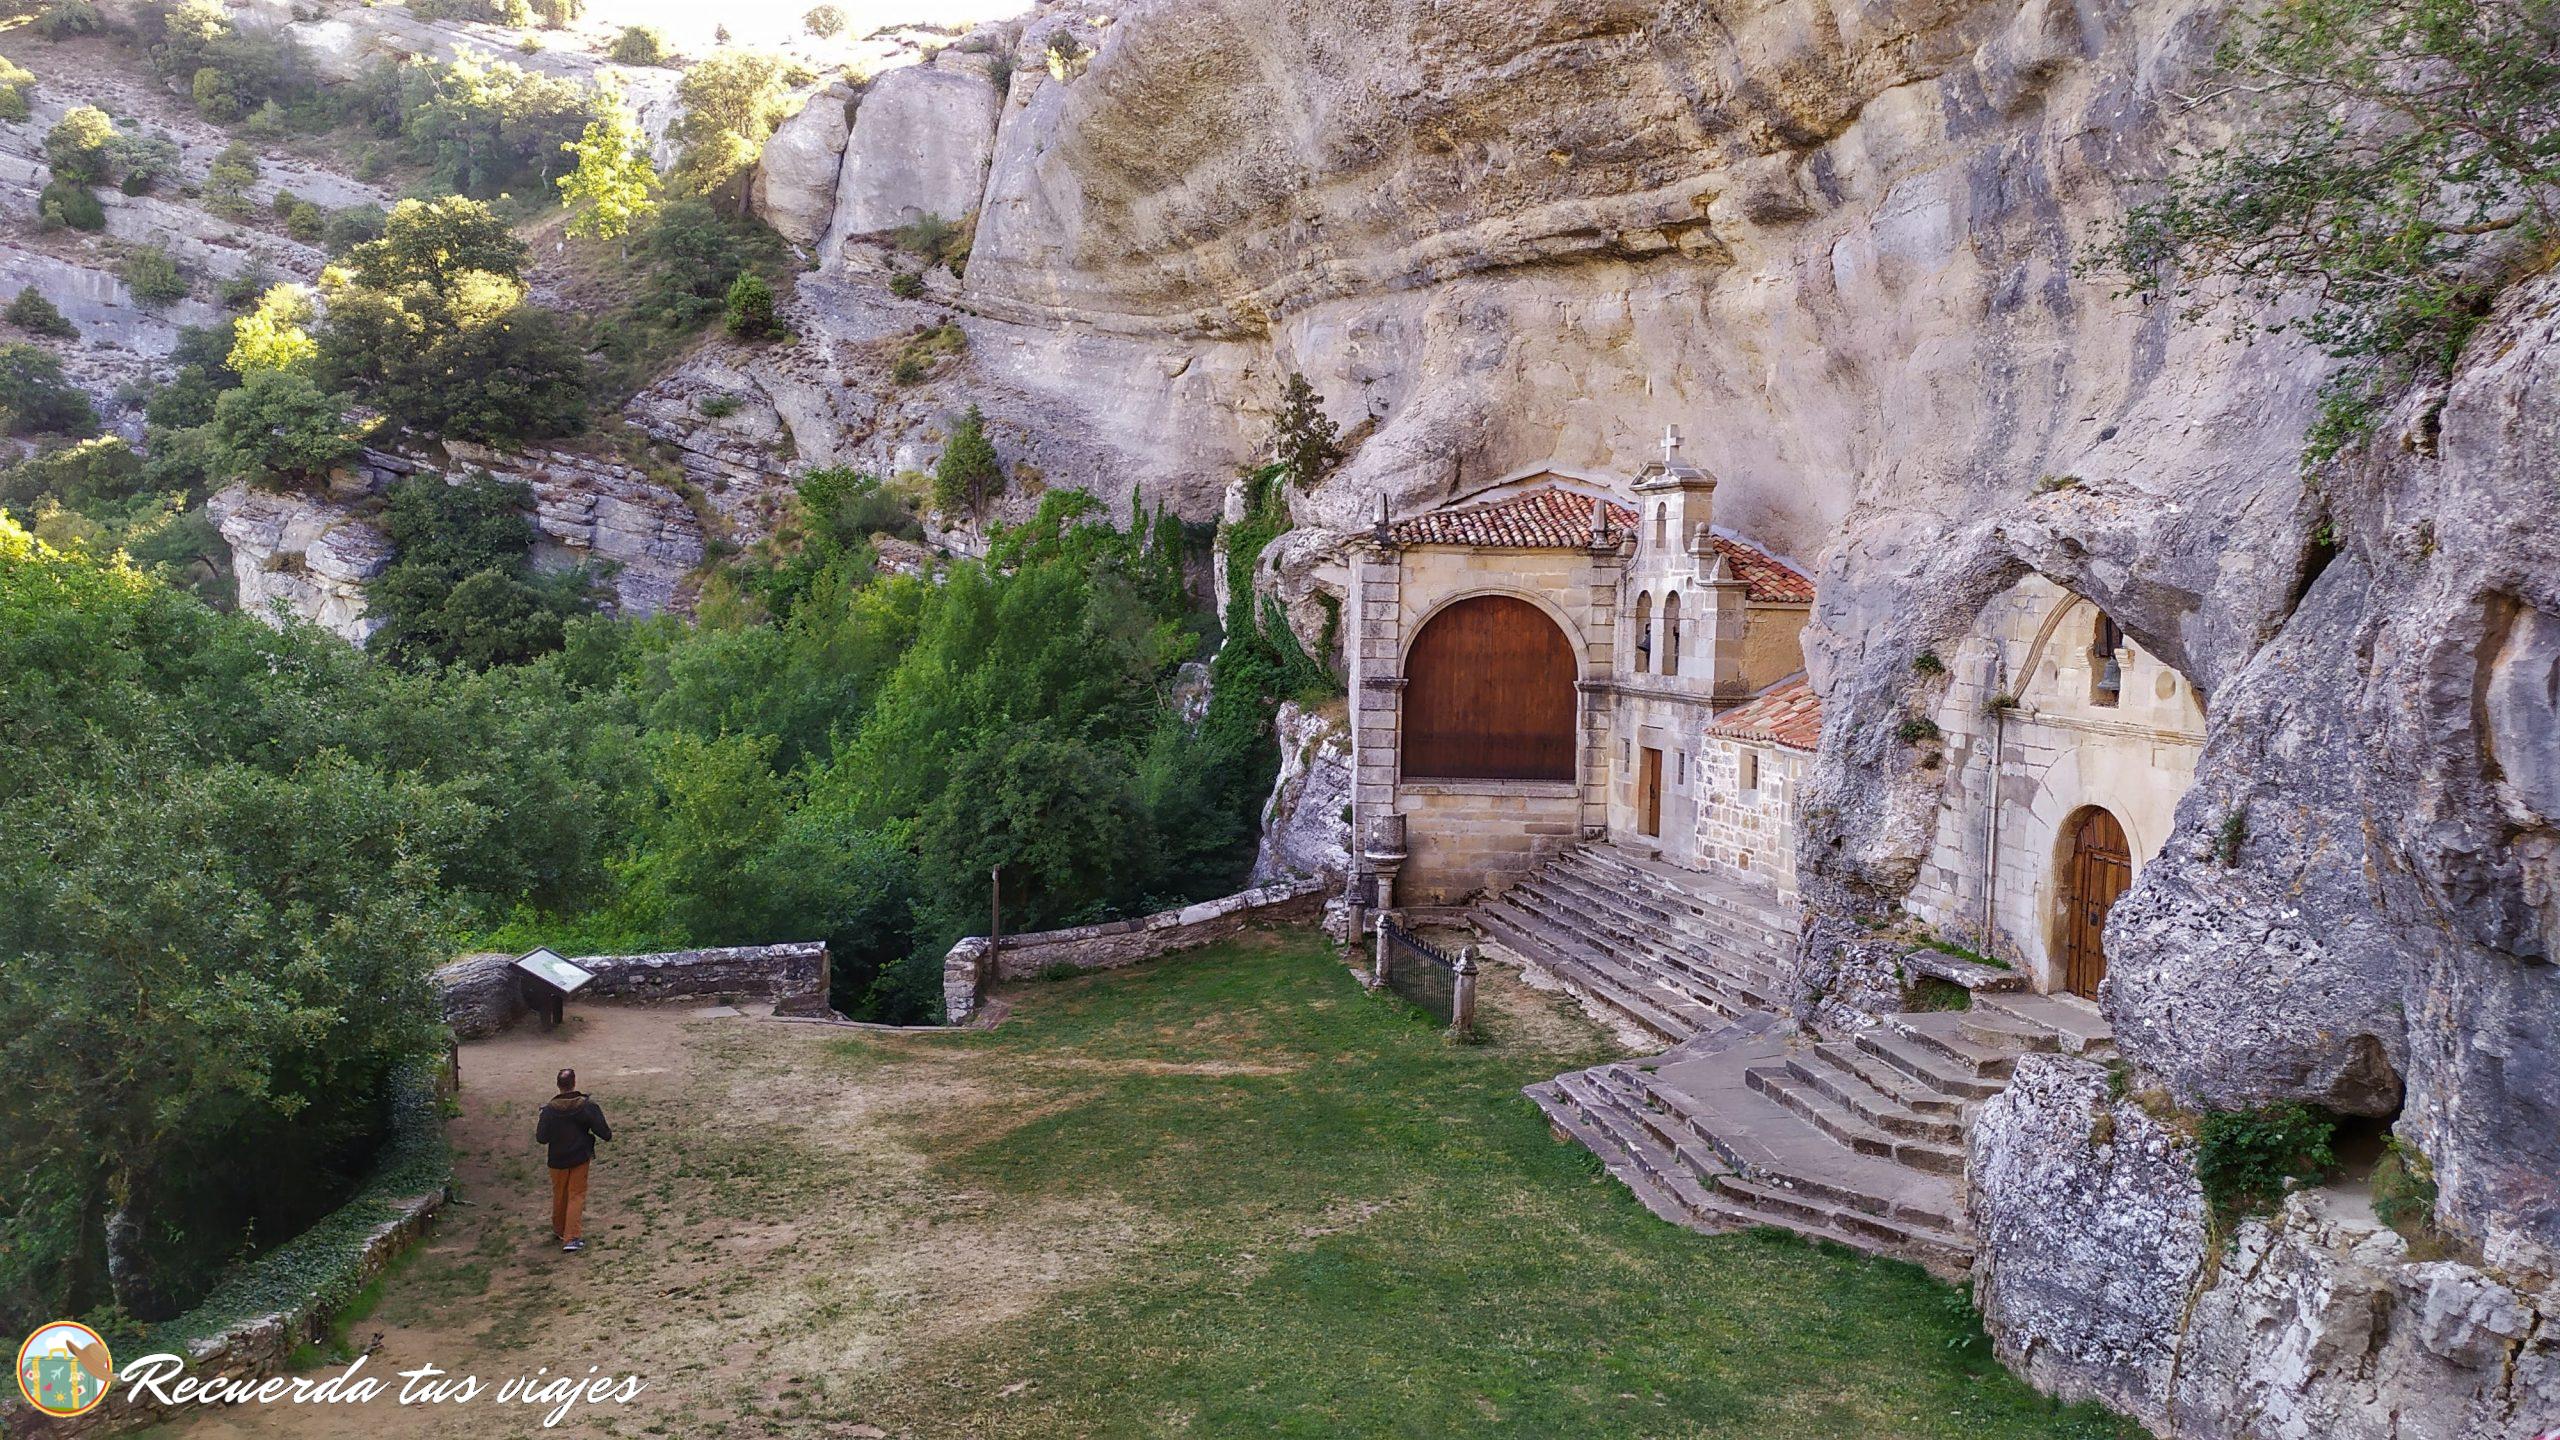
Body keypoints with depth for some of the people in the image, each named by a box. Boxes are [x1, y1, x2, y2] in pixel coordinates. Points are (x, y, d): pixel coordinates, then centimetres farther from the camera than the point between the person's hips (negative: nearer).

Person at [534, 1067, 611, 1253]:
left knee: (559, 1195, 21)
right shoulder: (587, 1106, -15)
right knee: (576, 1196, 5)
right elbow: (604, 1132, -14)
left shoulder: (550, 1110, -14)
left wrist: (537, 1129, 10)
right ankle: (570, 1238, -3)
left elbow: (541, 1138, -11)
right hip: (580, 1159, -1)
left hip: (558, 1160, 1)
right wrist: (609, 1132, 9)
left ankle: (558, 1230, 39)